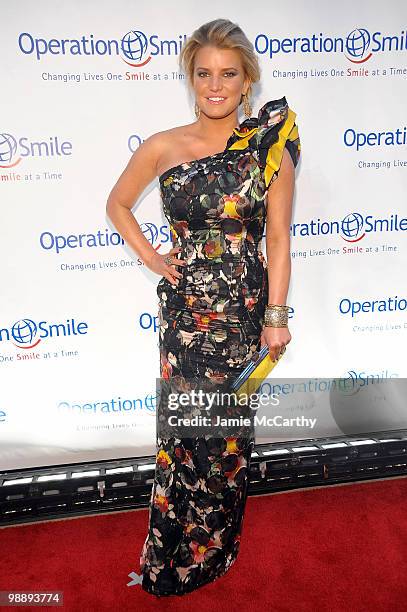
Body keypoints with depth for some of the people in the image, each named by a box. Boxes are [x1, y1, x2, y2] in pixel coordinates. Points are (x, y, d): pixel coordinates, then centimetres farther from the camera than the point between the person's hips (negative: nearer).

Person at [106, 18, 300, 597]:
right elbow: (118, 204, 14)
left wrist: (277, 314, -7)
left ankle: (214, 544, 38)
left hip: (243, 307, -1)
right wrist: (151, 257, 3)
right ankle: (176, 553, 36)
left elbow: (278, 238, -4)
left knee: (229, 426, 11)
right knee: (183, 425, 10)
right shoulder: (162, 148, 0)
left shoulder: (270, 146, -3)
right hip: (183, 306, 1)